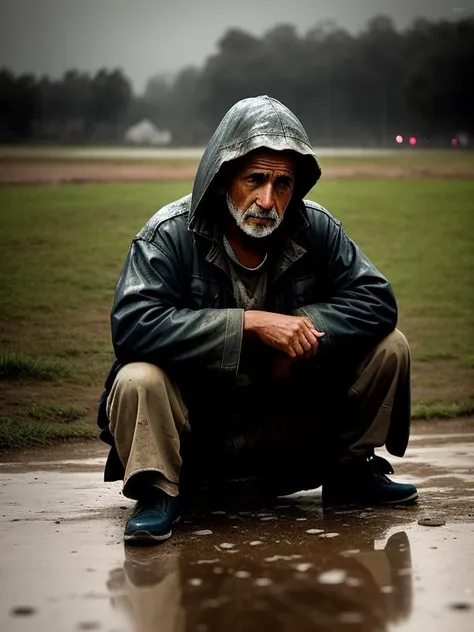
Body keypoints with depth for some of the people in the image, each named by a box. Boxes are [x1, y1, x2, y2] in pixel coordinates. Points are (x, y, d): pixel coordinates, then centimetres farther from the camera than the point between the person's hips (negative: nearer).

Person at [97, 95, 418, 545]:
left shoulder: (314, 229, -5)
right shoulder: (171, 235, -17)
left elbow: (375, 300, -4)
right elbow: (131, 325, -29)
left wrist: (303, 329, -23)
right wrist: (252, 322, -32)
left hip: (289, 420, 4)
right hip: (195, 430, -4)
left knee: (388, 345, -7)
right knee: (137, 382, -35)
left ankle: (349, 473, 9)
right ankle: (157, 491, -11)